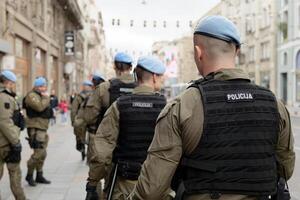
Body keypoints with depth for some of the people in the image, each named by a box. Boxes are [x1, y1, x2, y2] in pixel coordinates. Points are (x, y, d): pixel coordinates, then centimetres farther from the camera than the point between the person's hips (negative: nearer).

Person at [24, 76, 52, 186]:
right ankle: (29, 175, 1)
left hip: (43, 129, 10)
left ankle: (39, 176, 22)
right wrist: (46, 98, -14)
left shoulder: (42, 96, 20)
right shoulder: (32, 96, -10)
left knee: (43, 153, 13)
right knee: (38, 153, -14)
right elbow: (40, 107, -27)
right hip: (35, 129, -10)